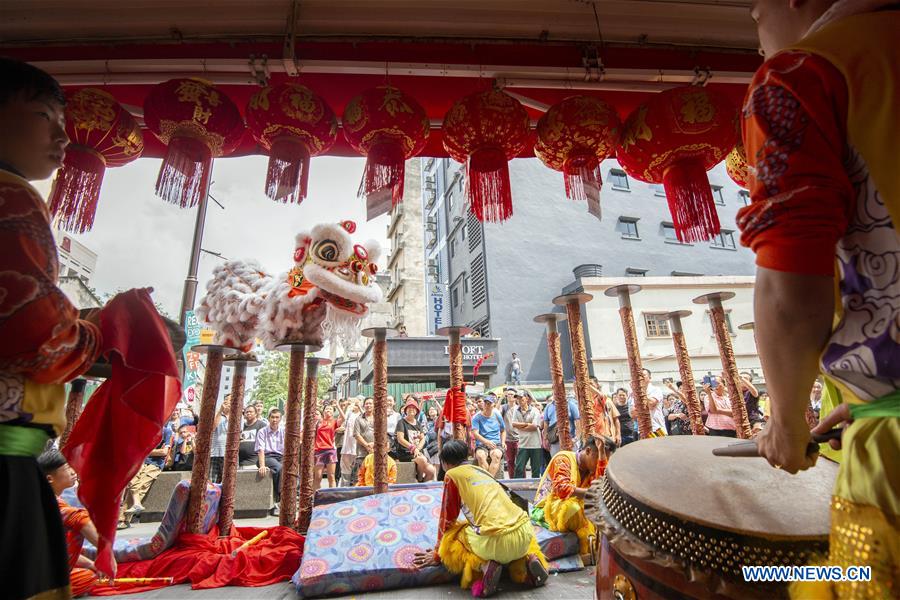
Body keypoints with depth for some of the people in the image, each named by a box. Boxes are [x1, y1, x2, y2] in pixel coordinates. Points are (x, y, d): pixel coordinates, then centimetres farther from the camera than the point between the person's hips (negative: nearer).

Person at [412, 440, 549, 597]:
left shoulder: (452, 475, 7)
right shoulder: (481, 470, 26)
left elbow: (447, 518, 13)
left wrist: (438, 553, 27)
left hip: (496, 540, -6)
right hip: (525, 531, 7)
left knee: (448, 543, 20)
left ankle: (483, 566, -5)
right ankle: (528, 559, 12)